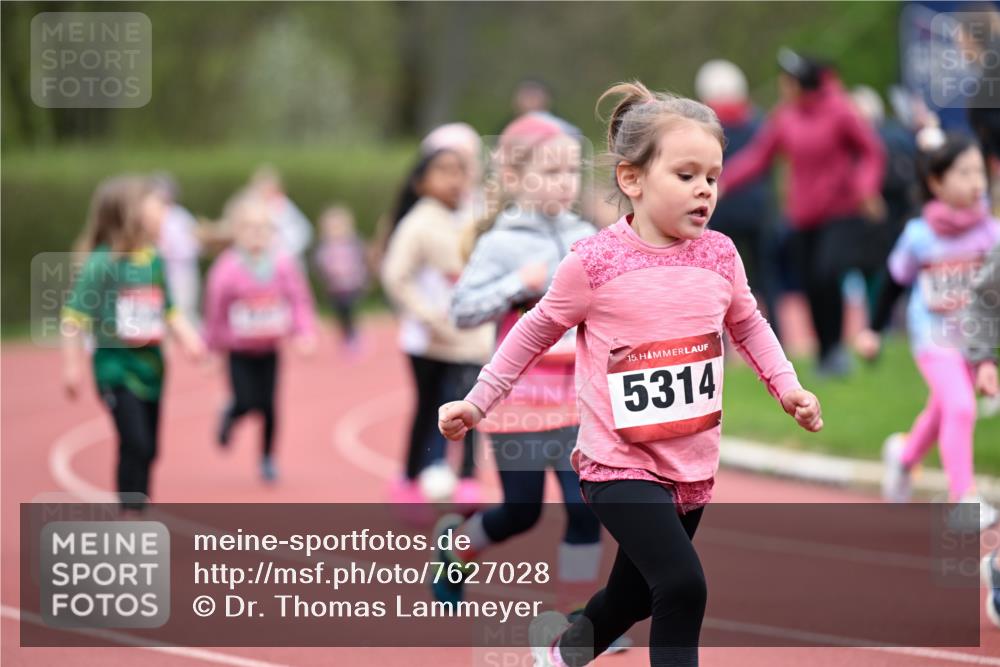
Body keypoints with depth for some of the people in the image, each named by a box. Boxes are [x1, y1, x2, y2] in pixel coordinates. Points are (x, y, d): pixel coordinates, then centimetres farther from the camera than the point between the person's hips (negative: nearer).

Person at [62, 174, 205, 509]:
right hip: (116, 365, -7)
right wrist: (72, 365, -14)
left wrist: (189, 339, -2)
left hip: (149, 362, 7)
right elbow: (76, 315, -13)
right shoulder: (102, 263, -16)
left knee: (147, 449, 12)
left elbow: (169, 310, 15)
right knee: (135, 445, -13)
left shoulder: (154, 261, 5)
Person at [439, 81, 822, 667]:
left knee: (636, 596, 23)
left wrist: (787, 385, 5)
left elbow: (748, 325, 17)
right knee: (682, 586, -23)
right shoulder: (596, 263, -15)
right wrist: (479, 401, 2)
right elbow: (538, 332, 0)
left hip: (693, 467, 6)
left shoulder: (719, 255, -3)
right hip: (621, 466, -6)